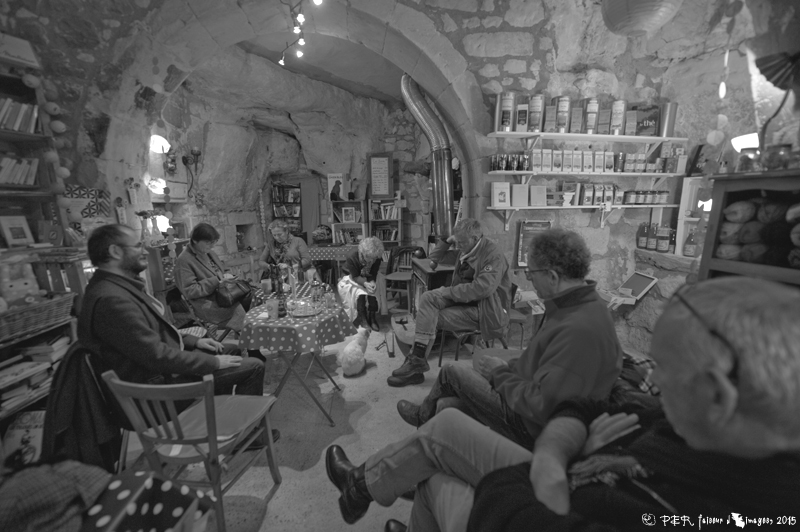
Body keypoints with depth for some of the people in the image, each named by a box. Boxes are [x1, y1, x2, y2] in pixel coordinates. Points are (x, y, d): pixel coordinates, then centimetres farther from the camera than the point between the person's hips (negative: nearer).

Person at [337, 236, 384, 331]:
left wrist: (372, 282, -35)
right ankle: (362, 319, -19)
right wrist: (365, 283, -43)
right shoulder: (352, 257, -32)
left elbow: (373, 274, -12)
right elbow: (355, 277, -25)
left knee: (371, 292, -28)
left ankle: (372, 318, -16)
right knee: (360, 292, -31)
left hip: (368, 279, 3)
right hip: (351, 278, -3)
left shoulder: (377, 258, -22)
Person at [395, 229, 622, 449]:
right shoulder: (585, 305, -1)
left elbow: (542, 407, -33)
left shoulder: (578, 330, -34)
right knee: (447, 406, 12)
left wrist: (500, 372, -18)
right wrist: (509, 367, 1)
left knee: (451, 372, 5)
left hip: (533, 427, -8)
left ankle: (424, 415, 35)